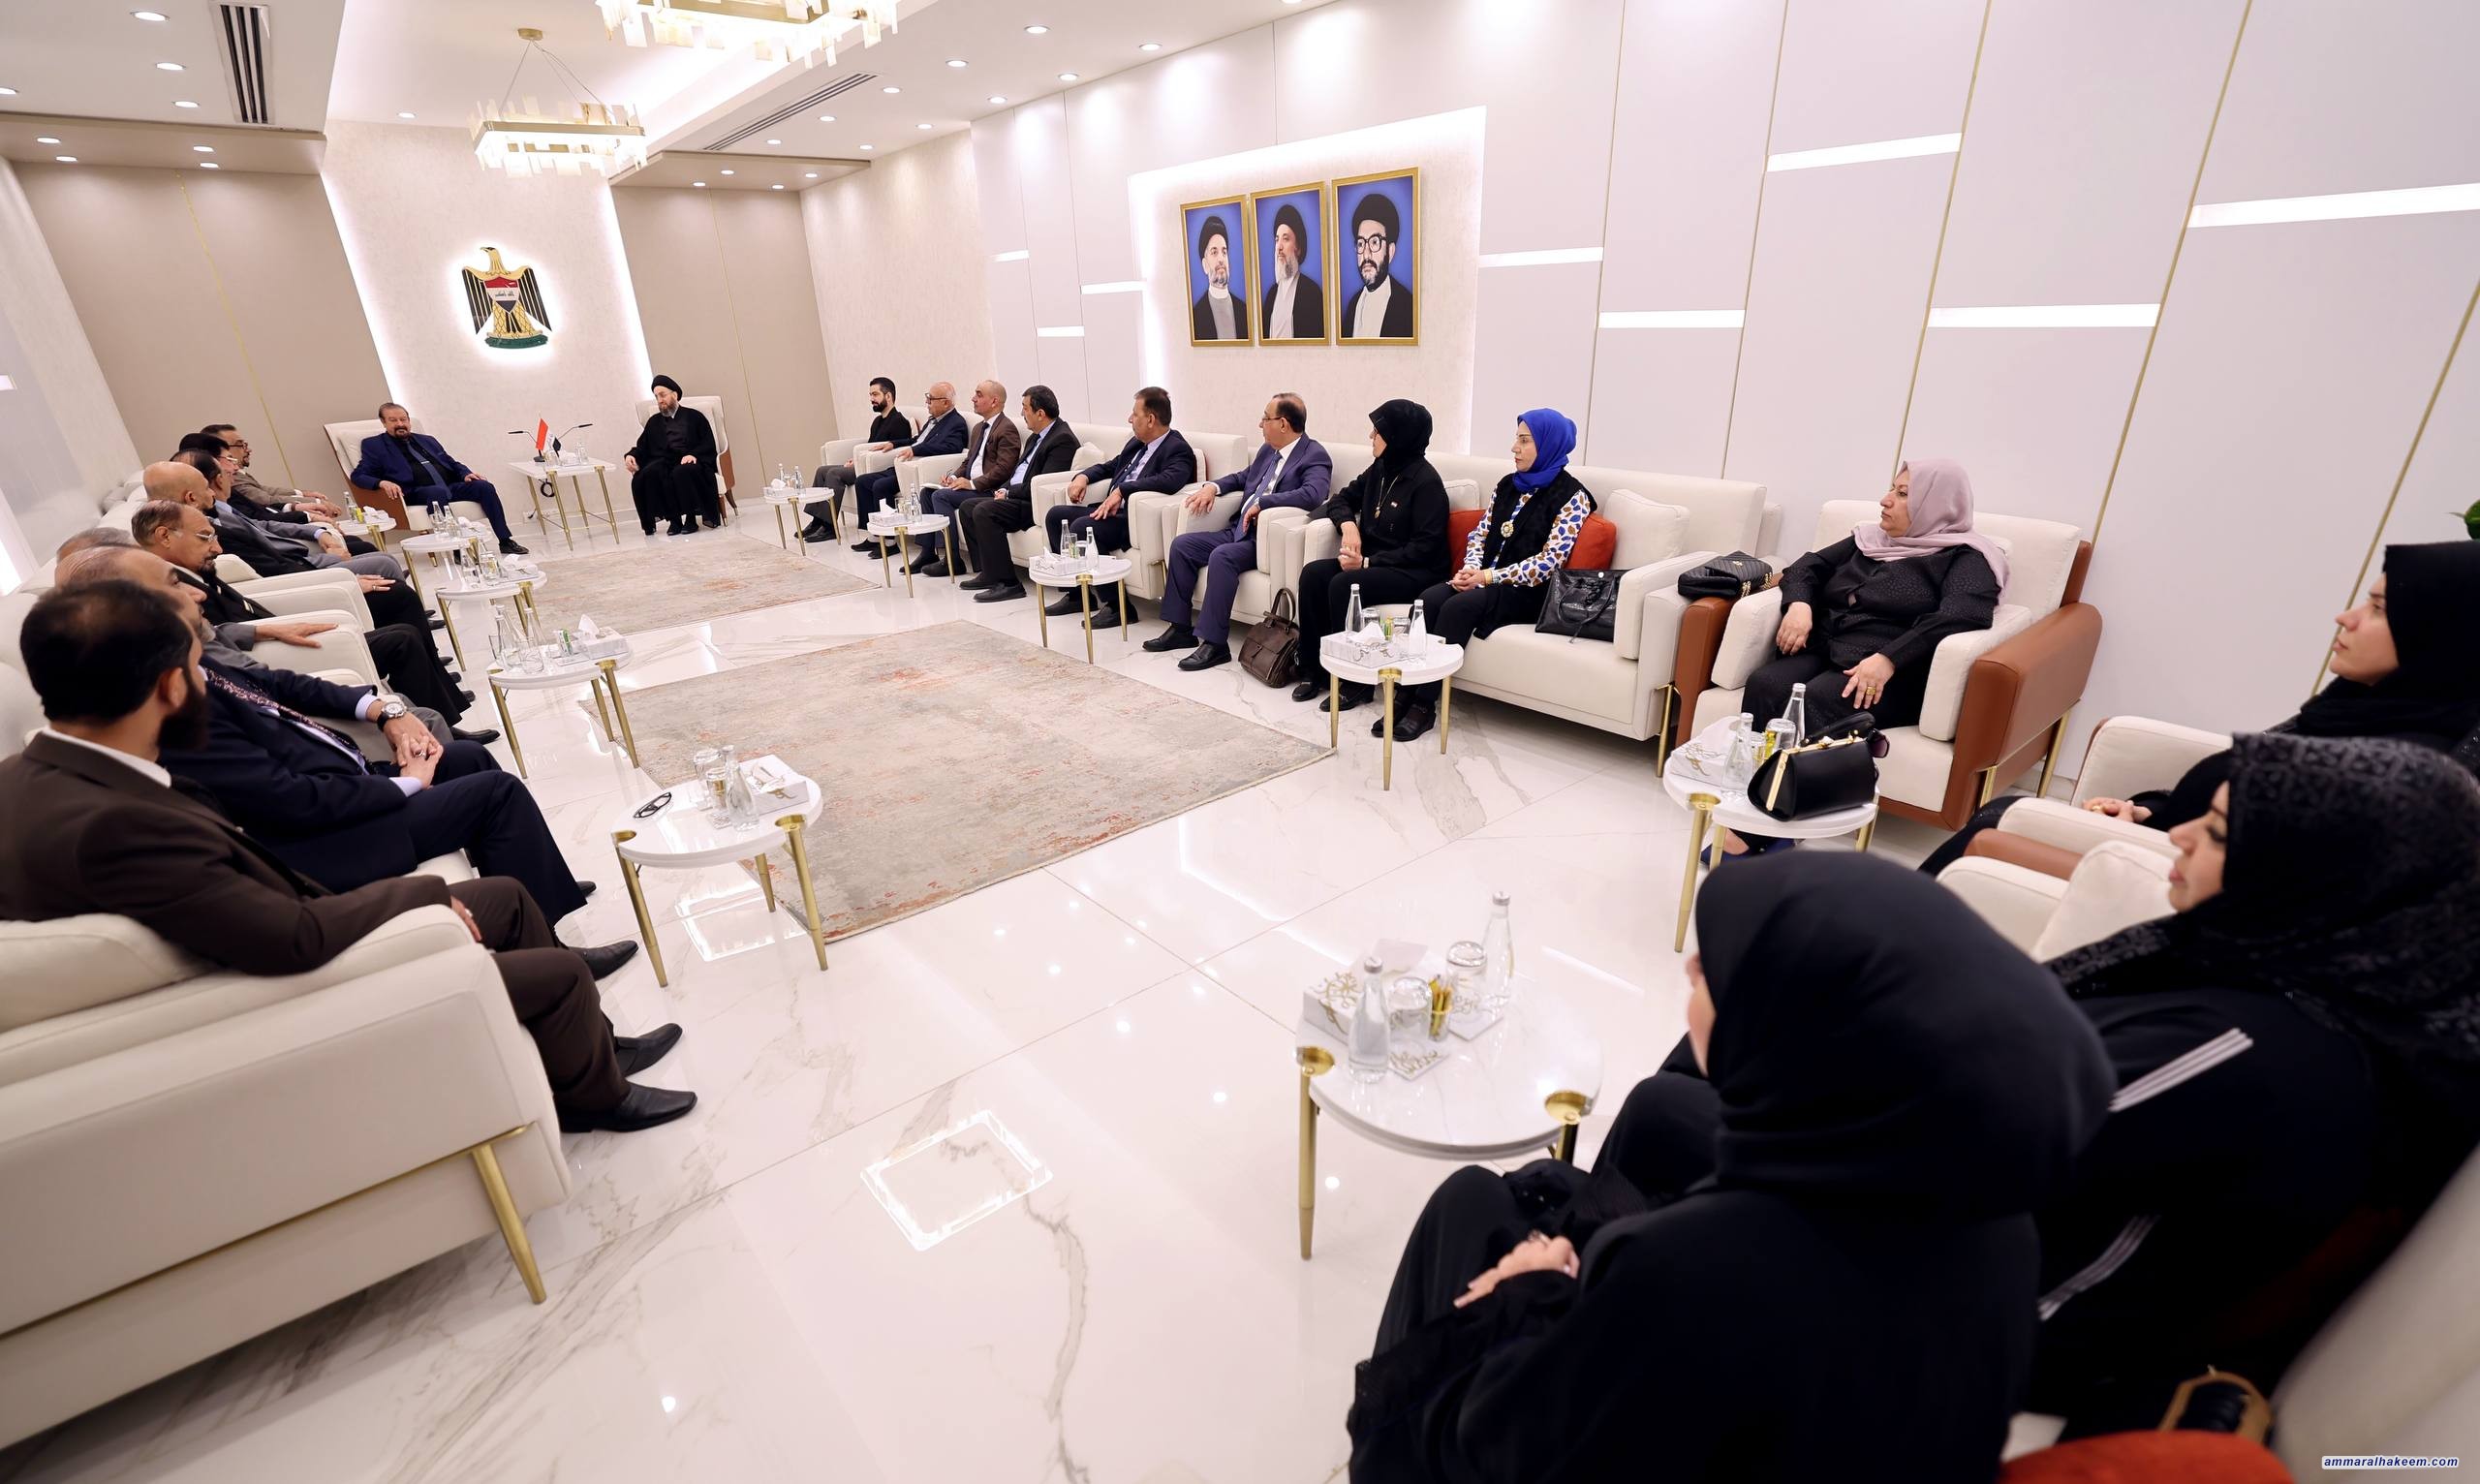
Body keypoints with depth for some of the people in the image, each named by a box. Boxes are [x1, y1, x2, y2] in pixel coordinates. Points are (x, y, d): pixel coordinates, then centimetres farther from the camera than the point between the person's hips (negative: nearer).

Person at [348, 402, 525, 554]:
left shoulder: (427, 440, 28)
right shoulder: (374, 445, 14)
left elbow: (452, 463, 28)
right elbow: (358, 475, 6)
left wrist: (466, 474, 3)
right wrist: (382, 482, -18)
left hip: (451, 486, 5)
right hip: (416, 492, -5)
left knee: (485, 486, -22)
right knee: (439, 491, -39)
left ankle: (506, 541, -27)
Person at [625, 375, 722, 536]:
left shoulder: (694, 416, 16)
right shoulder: (654, 422, 29)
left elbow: (709, 445, 4)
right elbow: (642, 447, 22)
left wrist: (693, 455, -16)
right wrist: (631, 455, -1)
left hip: (688, 462, -3)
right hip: (662, 463, 4)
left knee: (682, 472, -39)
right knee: (646, 474, -31)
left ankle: (691, 518, -27)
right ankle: (673, 520, -29)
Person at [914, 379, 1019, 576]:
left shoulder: (1007, 429, -12)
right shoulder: (979, 427, 20)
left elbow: (1003, 469, -20)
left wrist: (973, 483, -20)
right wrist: (954, 477, 5)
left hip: (989, 491, -9)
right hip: (970, 484, 10)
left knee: (942, 495, -22)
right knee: (927, 492, -1)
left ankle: (949, 558, -18)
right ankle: (928, 551, 0)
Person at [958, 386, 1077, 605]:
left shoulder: (1062, 439, -15)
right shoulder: (1036, 437, 18)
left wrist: (1008, 493, -13)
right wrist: (1003, 491, 2)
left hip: (1035, 505, -11)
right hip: (1015, 497, 11)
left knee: (983, 511, -27)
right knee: (967, 507, 10)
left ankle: (1007, 583, -25)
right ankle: (987, 572, 9)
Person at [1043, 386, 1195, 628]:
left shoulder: (1177, 449, -11)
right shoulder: (1136, 442, 16)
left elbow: (1169, 481, -31)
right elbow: (1111, 466, 30)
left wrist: (1121, 490, -31)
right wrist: (1083, 476, 9)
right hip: (1112, 508, 10)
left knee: (1080, 528, -28)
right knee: (1055, 515, 3)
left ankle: (1115, 605, -18)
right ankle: (1076, 595, 9)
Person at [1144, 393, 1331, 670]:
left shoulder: (1314, 455, -10)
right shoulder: (1267, 449, 15)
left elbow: (1312, 495, -28)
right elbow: (1244, 476, 31)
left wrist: (1261, 503, -24)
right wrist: (1212, 486, 11)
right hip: (1239, 530, 9)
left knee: (1221, 556, -33)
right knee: (1182, 544, -2)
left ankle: (1214, 643, -26)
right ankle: (1179, 628, 3)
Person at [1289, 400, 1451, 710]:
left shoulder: (1426, 482, -14)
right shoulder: (1380, 469, 8)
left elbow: (1424, 548, -19)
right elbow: (1342, 498, 21)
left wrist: (1368, 562, -23)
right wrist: (1348, 524, -3)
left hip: (1415, 571, -8)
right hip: (1372, 561, 8)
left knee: (1342, 586, -30)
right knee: (1312, 573, -16)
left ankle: (1356, 681, -16)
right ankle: (1315, 670, -10)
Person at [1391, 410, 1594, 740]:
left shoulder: (1571, 496, -5)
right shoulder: (1508, 485, 16)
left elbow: (1548, 562, -13)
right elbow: (1480, 534, 15)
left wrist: (1488, 576, -17)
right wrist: (1470, 569, -7)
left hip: (1527, 591, -6)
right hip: (1485, 579, 6)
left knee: (1458, 607, -31)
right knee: (1429, 598, -24)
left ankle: (1423, 704, -24)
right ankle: (1407, 693, -26)